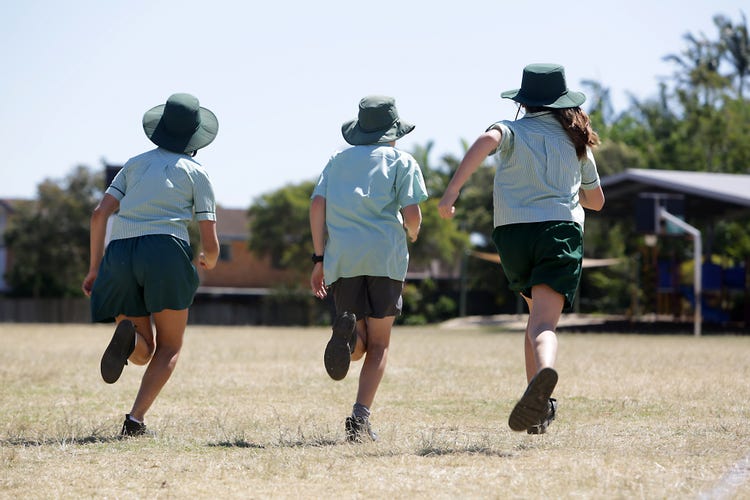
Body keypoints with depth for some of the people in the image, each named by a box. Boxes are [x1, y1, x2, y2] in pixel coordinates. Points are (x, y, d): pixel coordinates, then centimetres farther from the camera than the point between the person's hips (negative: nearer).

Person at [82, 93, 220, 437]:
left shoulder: (136, 164, 23)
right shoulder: (196, 173, 11)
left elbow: (100, 213, 9)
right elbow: (210, 244, 5)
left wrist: (94, 268, 12)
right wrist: (209, 261, 29)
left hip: (120, 255, 4)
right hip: (167, 252, -3)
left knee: (143, 354, 15)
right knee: (170, 347, 12)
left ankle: (127, 336, -24)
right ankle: (135, 418, -11)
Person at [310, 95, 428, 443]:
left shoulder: (339, 159, 19)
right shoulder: (401, 161, 9)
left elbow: (317, 203, 6)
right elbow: (412, 213, -2)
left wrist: (319, 258, 8)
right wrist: (412, 233, 21)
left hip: (342, 259, 3)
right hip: (385, 257, -2)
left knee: (358, 346, 9)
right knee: (378, 344, 4)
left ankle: (346, 329, -27)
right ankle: (360, 417, -11)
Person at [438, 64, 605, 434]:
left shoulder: (513, 131, 9)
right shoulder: (575, 140, 20)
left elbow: (487, 141, -18)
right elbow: (596, 200, 31)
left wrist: (451, 192, -23)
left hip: (514, 231, 0)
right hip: (562, 230, 0)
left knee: (539, 313, 24)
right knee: (543, 323, -16)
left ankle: (539, 407, 21)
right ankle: (544, 371, -49)